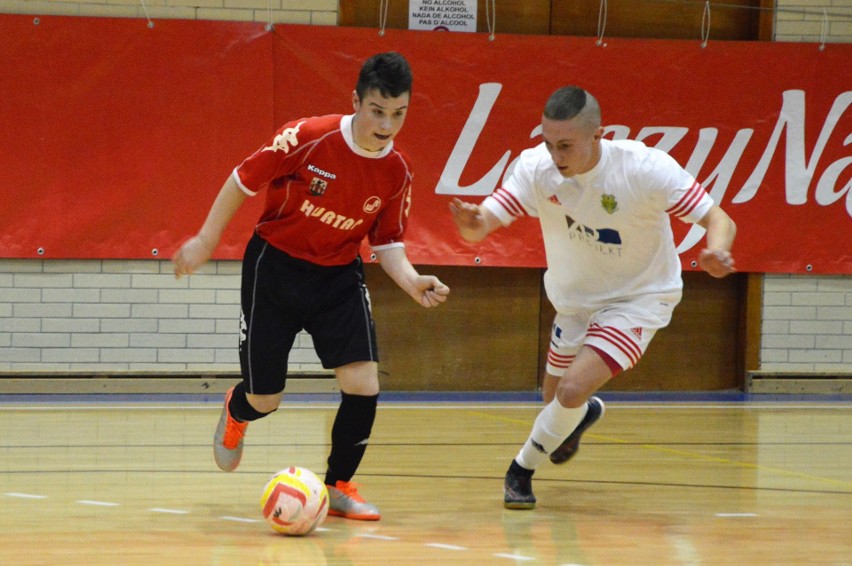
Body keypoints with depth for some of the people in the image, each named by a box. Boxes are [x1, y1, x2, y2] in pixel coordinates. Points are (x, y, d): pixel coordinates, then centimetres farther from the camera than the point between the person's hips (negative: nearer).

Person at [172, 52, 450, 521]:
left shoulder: (397, 173, -11)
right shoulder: (308, 138, -24)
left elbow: (387, 242, 1)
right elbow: (244, 180, -12)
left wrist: (411, 281, -19)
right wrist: (206, 241, -7)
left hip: (339, 276, 3)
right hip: (275, 266, -3)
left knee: (363, 384, -14)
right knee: (264, 399, 4)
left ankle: (338, 486, 8)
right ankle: (235, 414, 45)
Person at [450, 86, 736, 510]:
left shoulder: (646, 169, -31)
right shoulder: (536, 167, -22)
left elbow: (719, 220, -27)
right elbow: (486, 220, -28)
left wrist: (716, 253, -50)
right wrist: (473, 223, -53)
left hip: (639, 297, -5)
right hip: (574, 298, 5)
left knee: (572, 390, -21)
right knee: (555, 399, 19)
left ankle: (522, 470, 6)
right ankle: (585, 413, 57)